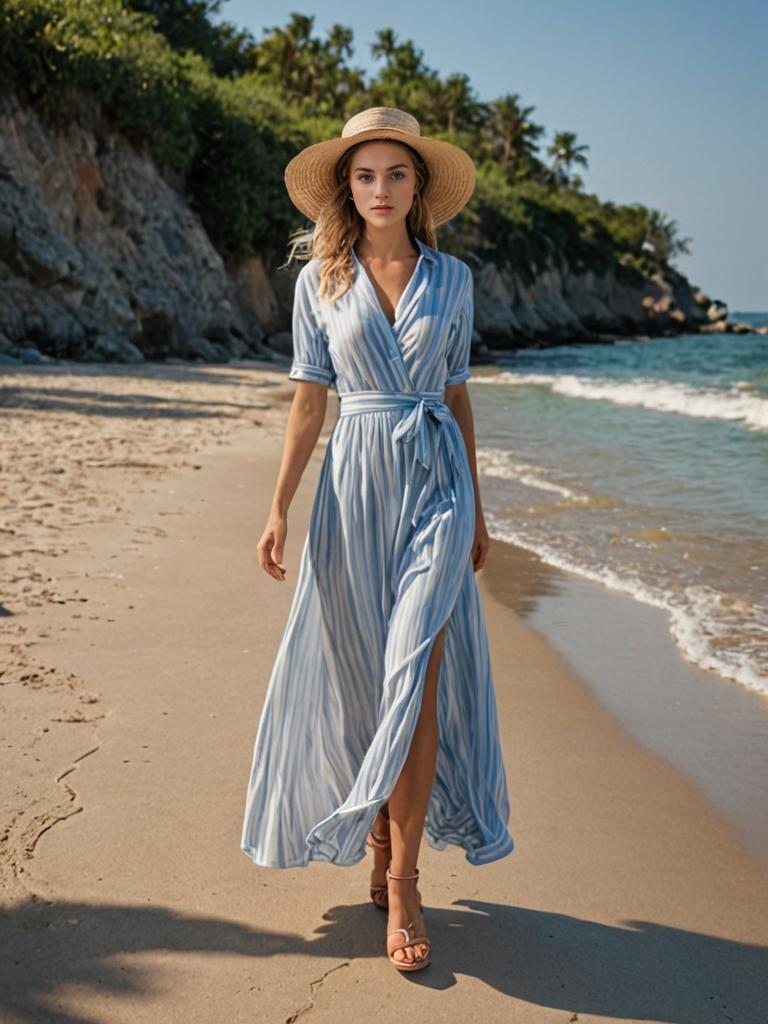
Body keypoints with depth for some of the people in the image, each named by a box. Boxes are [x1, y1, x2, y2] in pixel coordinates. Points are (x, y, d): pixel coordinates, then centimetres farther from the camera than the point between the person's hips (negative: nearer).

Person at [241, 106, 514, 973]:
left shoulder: (451, 277, 7)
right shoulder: (320, 281, 5)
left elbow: (456, 394, 12)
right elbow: (309, 400, 5)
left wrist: (475, 508, 13)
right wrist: (279, 508, -1)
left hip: (436, 482, 0)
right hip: (355, 484, 1)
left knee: (415, 675, -10)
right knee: (360, 677, 7)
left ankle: (403, 880, -3)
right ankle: (380, 845, 27)